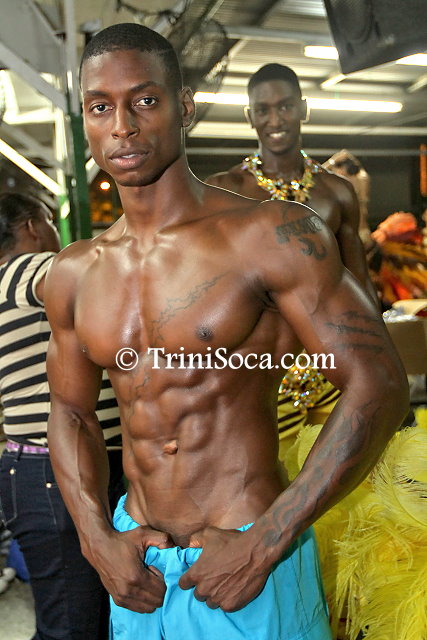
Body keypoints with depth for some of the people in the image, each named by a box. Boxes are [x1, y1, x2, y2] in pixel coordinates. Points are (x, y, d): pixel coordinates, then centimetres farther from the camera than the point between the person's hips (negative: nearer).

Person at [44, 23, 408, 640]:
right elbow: (71, 410, 11)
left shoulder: (273, 235, -14)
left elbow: (379, 387, -15)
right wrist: (98, 540, -2)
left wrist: (262, 545, -17)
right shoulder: (73, 272, 1)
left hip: (252, 562, -4)